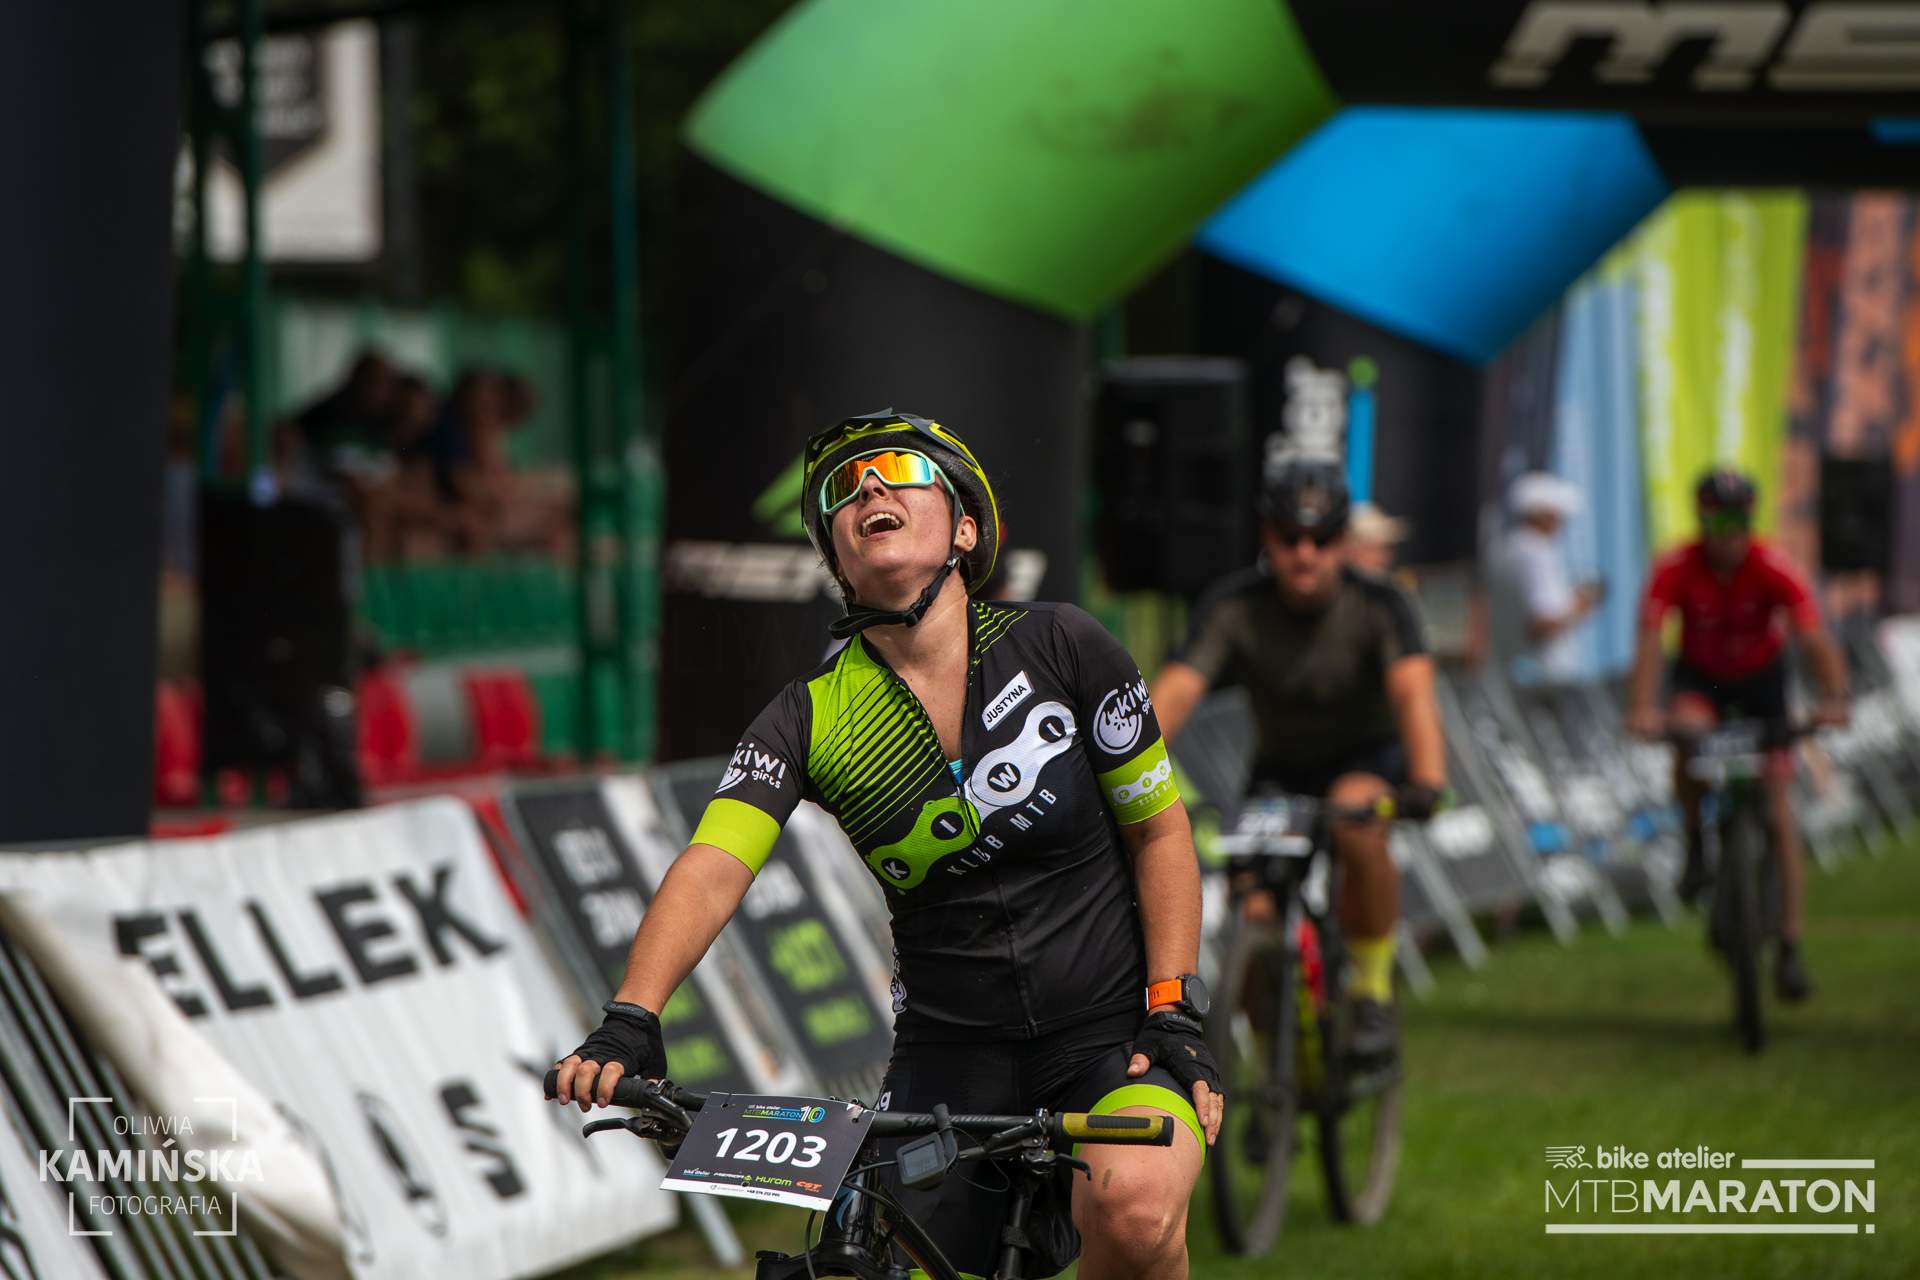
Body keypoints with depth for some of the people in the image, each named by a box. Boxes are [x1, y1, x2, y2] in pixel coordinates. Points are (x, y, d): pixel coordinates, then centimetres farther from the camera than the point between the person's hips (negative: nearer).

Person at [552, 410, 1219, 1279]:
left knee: (1134, 1207, -31)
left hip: (1111, 1035, -2)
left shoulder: (1059, 648, -7)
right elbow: (711, 870, -17)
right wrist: (629, 1021, -34)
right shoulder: (812, 717, -4)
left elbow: (1159, 830, 2)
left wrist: (1173, 1013, -7)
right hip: (949, 1055, 3)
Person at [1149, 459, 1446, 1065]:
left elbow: (1413, 691, -37)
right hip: (1279, 770, 2)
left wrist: (1427, 781, -55)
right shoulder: (1233, 609, -19)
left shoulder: (1377, 605, -22)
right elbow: (1173, 693, -30)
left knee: (1357, 822, -37)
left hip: (1368, 761, -2)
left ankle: (1374, 991, -17)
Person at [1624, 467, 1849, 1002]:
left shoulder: (1774, 570, -27)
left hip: (1760, 678, 0)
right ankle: (1697, 846, -11)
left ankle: (1789, 950, -7)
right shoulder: (1675, 569, -26)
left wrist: (1833, 700, -55)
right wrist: (1641, 708, -54)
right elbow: (1649, 641, -36)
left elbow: (1815, 638, -37)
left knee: (1779, 811, -10)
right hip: (1699, 677, 0)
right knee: (1687, 734, -36)